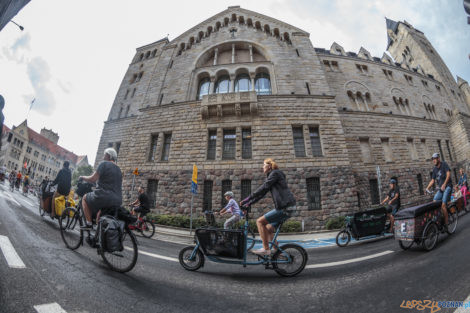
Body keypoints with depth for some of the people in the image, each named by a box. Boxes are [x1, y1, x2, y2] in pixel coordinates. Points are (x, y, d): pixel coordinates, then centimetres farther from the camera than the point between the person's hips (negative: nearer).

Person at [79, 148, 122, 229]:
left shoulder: (104, 163, -4)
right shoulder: (118, 169, 18)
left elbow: (92, 179, -8)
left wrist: (82, 177, 11)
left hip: (105, 197, -7)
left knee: (85, 198, 19)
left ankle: (89, 223, 10)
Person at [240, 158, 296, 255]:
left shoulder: (275, 173, -7)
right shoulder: (270, 177, 21)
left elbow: (262, 189, -17)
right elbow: (262, 193, 19)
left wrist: (247, 199, -16)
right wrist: (248, 204, 14)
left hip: (285, 207, -10)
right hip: (284, 207, 10)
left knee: (260, 221, -10)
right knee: (269, 228, 15)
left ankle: (266, 249, -5)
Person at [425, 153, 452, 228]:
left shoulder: (444, 164, -4)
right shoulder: (434, 169, 13)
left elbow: (448, 174, -17)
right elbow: (432, 180, 12)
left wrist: (444, 184, -28)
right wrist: (427, 187, -2)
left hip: (447, 187, -6)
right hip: (440, 189, 6)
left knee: (443, 205, -16)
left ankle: (446, 224, -8)